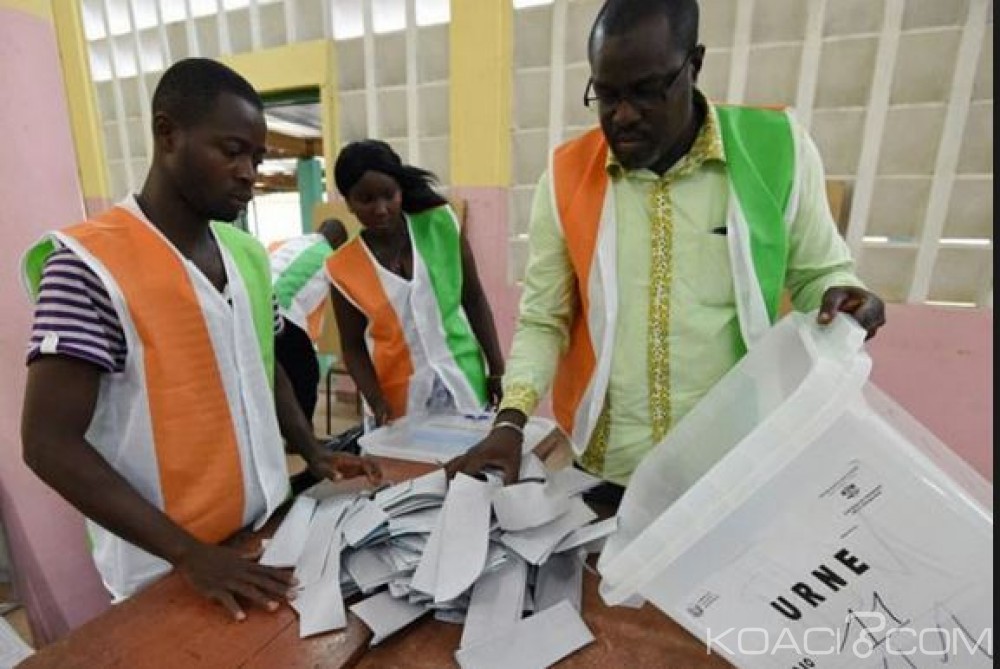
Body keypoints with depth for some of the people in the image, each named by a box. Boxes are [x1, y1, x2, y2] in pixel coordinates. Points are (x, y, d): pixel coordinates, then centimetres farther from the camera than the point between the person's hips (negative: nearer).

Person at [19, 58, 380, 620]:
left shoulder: (249, 252, 2)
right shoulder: (88, 263, -17)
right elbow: (50, 442, -18)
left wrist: (314, 453, 0)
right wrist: (190, 552, -22)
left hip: (272, 532, 6)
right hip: (167, 572, -6)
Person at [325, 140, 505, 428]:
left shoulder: (439, 225, -5)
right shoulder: (344, 268, -7)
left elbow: (474, 299, 0)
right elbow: (353, 348, 0)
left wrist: (497, 370, -2)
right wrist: (376, 403, -15)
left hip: (465, 384, 1)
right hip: (400, 399, 0)